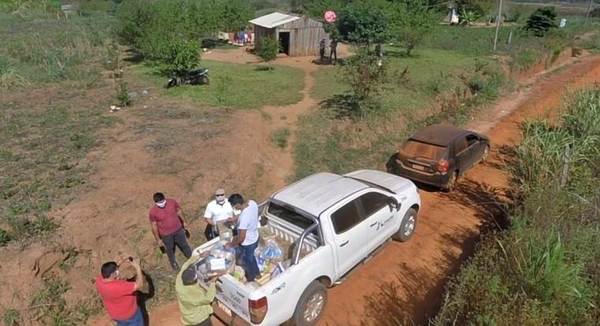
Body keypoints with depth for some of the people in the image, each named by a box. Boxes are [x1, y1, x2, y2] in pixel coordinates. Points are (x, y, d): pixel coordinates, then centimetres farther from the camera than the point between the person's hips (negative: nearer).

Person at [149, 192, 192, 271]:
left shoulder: (172, 202, -18)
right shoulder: (153, 212, -24)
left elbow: (179, 211, 0)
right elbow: (154, 226, -13)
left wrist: (183, 222, 11)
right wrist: (158, 239, -6)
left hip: (178, 230, 2)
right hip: (166, 234, -2)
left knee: (184, 245, 22)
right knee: (169, 249, 22)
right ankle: (173, 263, 51)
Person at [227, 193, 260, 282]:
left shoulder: (243, 218, -40)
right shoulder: (252, 203, -17)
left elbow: (241, 238, -30)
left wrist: (231, 244, -11)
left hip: (247, 244, -7)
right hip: (255, 238, 7)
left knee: (247, 261, 22)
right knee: (251, 257, 33)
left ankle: (251, 279, 48)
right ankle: (257, 273, 55)